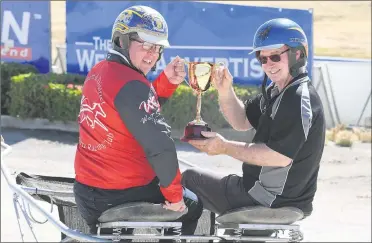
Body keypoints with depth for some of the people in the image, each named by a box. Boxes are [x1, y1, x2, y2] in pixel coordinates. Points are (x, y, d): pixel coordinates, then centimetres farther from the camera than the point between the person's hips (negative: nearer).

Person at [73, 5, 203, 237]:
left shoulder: (98, 72, 5)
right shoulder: (131, 84, -23)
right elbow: (159, 144, -29)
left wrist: (167, 81, -1)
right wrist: (174, 194, -17)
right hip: (124, 196, -8)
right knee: (192, 206, 18)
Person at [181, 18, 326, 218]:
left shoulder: (299, 99, -23)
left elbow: (280, 157, -30)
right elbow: (242, 121, 15)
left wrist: (225, 147, -24)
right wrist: (225, 91, -5)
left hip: (272, 199, -10)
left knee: (190, 178, 7)